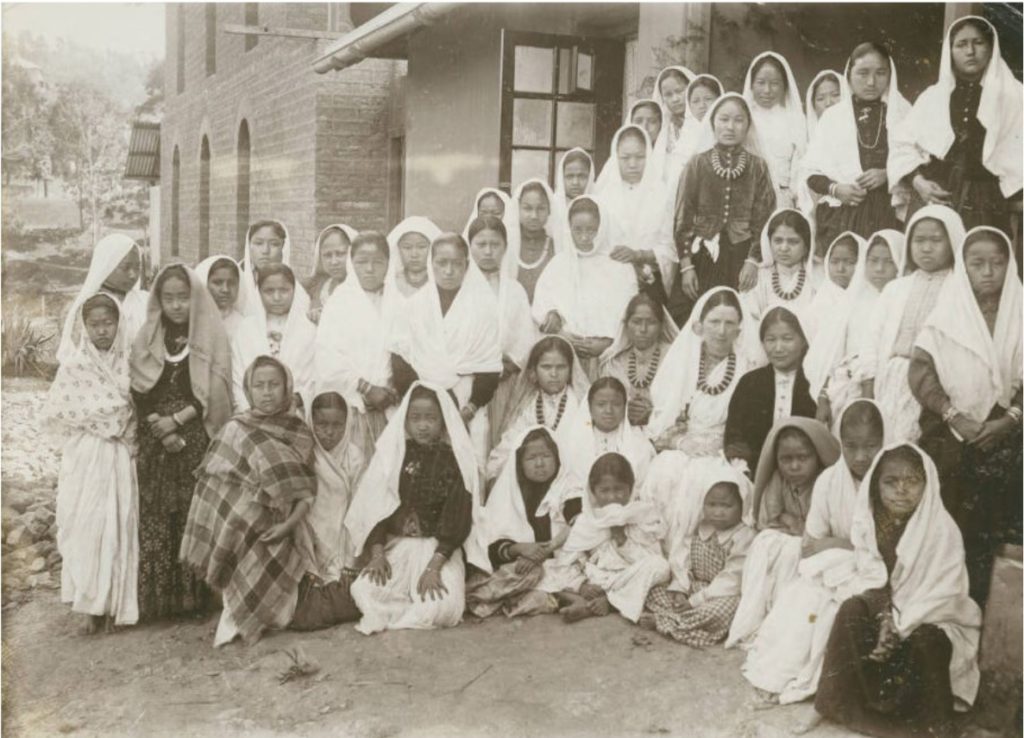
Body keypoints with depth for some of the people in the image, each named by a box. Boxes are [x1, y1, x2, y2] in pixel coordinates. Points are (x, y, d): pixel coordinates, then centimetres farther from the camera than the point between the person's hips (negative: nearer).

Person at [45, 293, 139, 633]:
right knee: (86, 526, -4)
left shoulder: (129, 364, 6)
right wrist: (100, 418, -9)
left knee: (119, 526, 2)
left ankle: (113, 603, 10)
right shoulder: (72, 367, -1)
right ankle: (90, 604, 4)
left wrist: (129, 423, -8)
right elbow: (53, 413, -7)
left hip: (120, 459, 2)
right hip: (85, 459, -2)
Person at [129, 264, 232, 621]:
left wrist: (178, 419, -11)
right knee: (154, 518, -1)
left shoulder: (212, 334, 2)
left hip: (197, 438, -2)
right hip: (155, 440, 2)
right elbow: (138, 391, 4)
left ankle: (193, 595, 4)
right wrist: (159, 426, -9)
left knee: (194, 516, -4)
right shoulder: (148, 337, 9)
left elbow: (215, 391, -4)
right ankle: (155, 597, 6)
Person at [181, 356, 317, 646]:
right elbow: (212, 483, -3)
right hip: (238, 533, -1)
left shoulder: (299, 432, 2)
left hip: (276, 532, 1)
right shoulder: (236, 429, -1)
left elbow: (306, 491, -2)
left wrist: (289, 524, -17)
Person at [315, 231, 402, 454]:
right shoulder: (338, 302, 5)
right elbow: (327, 360, -5)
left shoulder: (399, 303, 11)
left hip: (390, 406, 2)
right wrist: (367, 388, -7)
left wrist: (394, 390, -9)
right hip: (350, 404, -2)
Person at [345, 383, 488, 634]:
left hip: (440, 549, -2)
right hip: (395, 545, 2)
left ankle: (389, 618, -1)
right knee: (364, 591, -24)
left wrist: (433, 567, -22)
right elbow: (374, 507, 1)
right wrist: (377, 554, -14)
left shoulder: (456, 460, -4)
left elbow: (457, 519, -10)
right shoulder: (392, 453, 4)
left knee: (443, 604, -29)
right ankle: (418, 613, 1)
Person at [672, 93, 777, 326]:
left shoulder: (758, 167, 6)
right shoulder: (697, 164, 5)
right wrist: (686, 266, -4)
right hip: (701, 258, 0)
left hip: (741, 261, 0)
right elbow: (683, 217, 3)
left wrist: (753, 261, -9)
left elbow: (763, 218, 2)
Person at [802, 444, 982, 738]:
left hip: (935, 617, -4)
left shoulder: (942, 529, -22)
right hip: (889, 606, 4)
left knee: (925, 640, -33)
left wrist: (899, 628, -26)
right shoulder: (870, 521, -8)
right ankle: (834, 702, -15)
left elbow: (942, 593, -22)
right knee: (852, 610, -21)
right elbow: (873, 577, -6)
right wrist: (885, 618, -24)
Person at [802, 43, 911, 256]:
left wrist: (889, 175, -10)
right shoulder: (832, 116, 11)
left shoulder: (903, 113, 12)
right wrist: (834, 188, -8)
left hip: (889, 216, 0)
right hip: (841, 216, 0)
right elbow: (810, 172, 10)